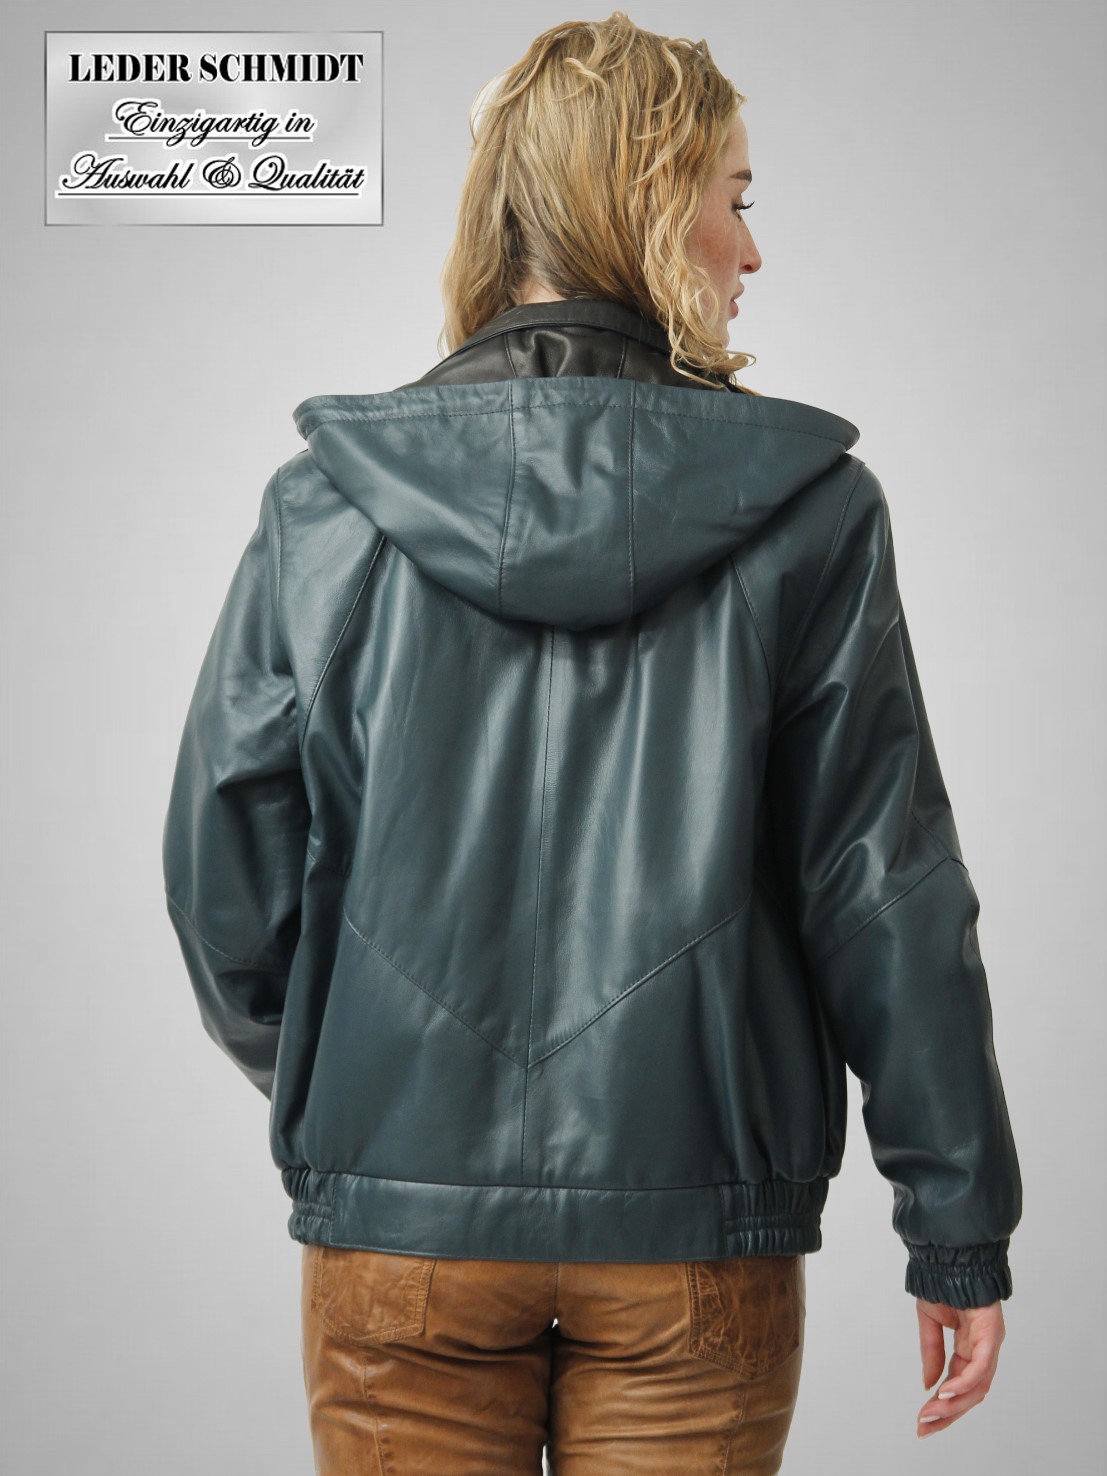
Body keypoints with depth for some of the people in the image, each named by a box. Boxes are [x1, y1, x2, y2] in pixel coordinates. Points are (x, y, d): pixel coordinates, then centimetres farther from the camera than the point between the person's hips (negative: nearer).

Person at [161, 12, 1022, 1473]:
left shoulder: (327, 505, -3)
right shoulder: (805, 512, -6)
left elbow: (226, 865, 0)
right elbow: (887, 889, -6)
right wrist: (959, 1230, 3)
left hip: (401, 1216, 1)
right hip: (697, 1234, -1)